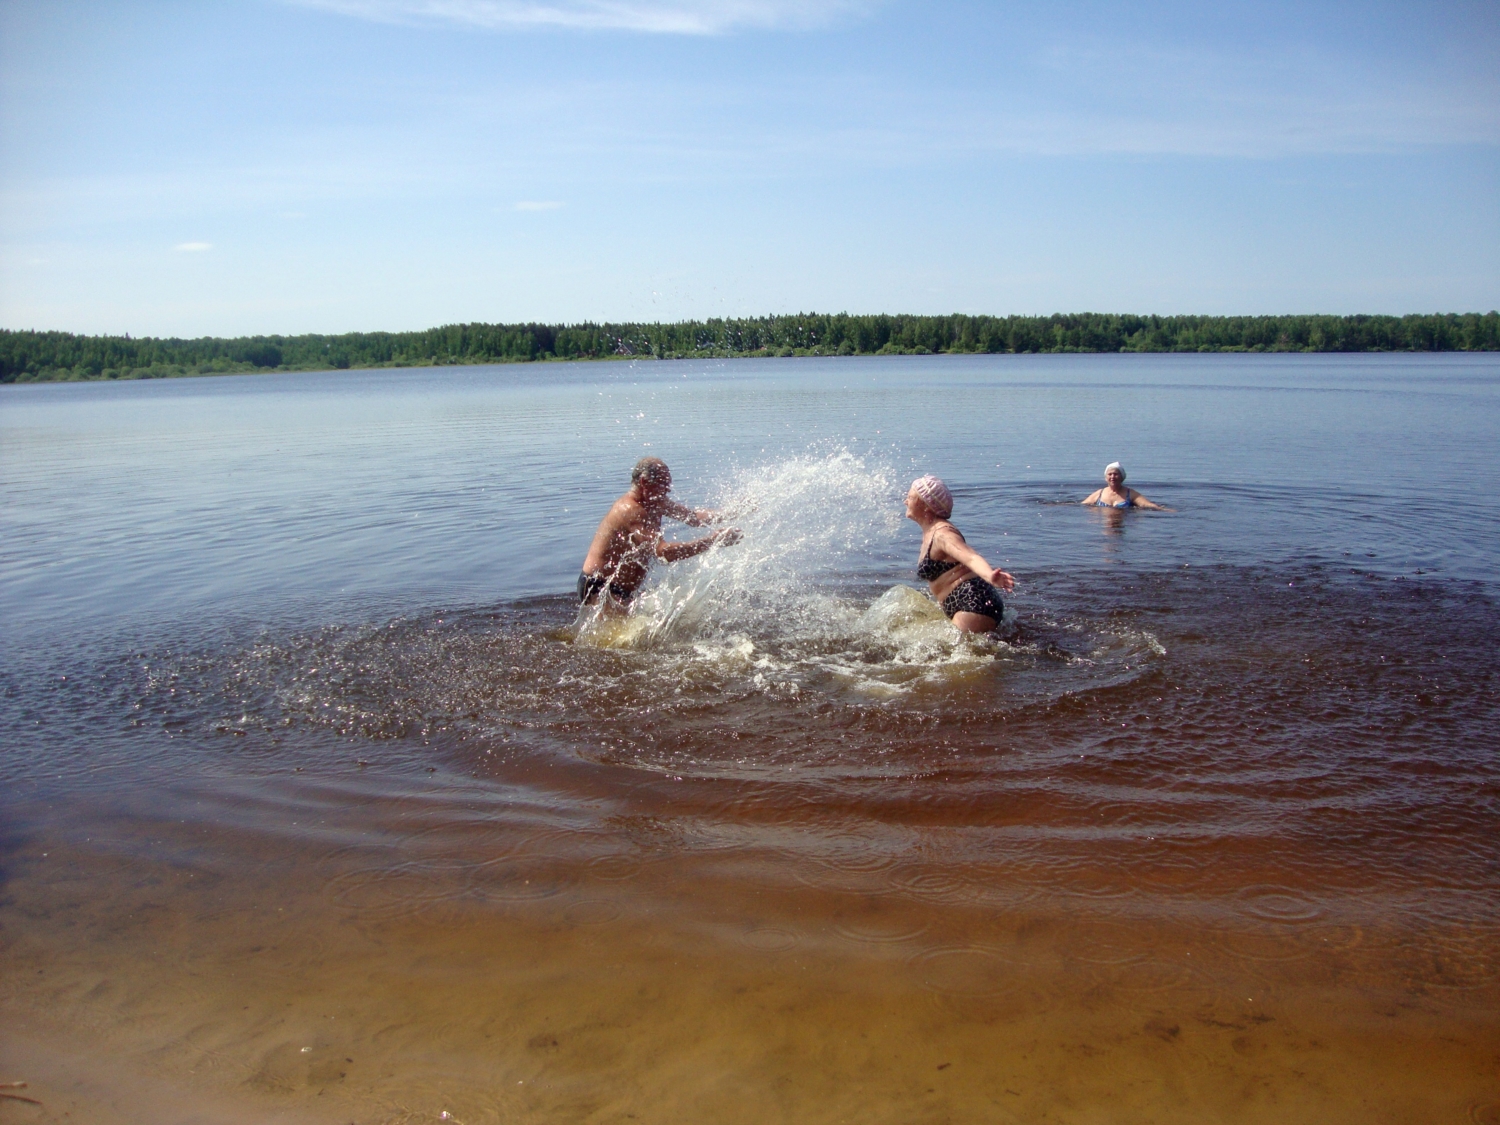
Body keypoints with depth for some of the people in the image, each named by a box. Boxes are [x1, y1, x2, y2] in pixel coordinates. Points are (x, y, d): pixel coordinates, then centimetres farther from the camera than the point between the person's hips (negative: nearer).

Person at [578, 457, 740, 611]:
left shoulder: (655, 503, 6)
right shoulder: (631, 511, -24)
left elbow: (693, 517, 10)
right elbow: (663, 552, -34)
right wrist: (712, 541, -34)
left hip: (621, 591, 10)